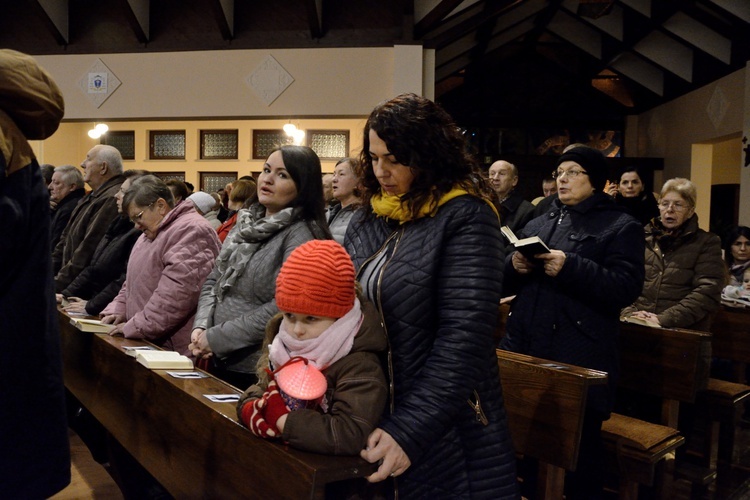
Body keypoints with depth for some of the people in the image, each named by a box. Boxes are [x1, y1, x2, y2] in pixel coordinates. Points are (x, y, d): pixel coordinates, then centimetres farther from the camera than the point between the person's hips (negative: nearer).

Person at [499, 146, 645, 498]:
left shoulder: (621, 226, 1)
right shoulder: (537, 224, 17)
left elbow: (626, 288, -13)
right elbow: (505, 284, 16)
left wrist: (569, 267, -23)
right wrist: (514, 266, -7)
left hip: (579, 357, -5)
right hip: (524, 347, 5)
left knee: (579, 445, 4)